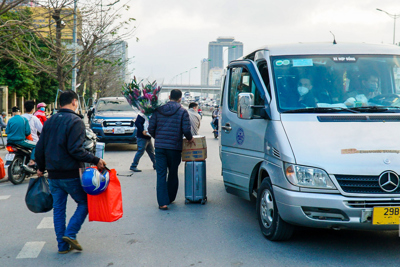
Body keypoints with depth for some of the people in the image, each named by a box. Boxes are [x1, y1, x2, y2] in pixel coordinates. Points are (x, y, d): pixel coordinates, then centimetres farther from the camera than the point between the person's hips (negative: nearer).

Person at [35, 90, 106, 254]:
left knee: (58, 208, 12)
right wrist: (95, 160, -15)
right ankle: (70, 234, -6)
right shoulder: (76, 121, -11)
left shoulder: (49, 122, 11)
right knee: (84, 203, 8)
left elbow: (40, 148, 13)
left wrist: (41, 168, 26)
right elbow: (75, 150, -20)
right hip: (71, 174, -6)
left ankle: (63, 245, 13)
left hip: (53, 174, 6)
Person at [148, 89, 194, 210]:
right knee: (173, 173, 16)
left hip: (159, 146, 1)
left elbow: (151, 128, 3)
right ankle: (170, 198, 28)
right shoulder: (182, 111, -3)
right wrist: (190, 139, 9)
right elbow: (186, 130, -12)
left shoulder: (158, 110, 5)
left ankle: (162, 202, -7)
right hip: (174, 147, -1)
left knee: (161, 174, 1)